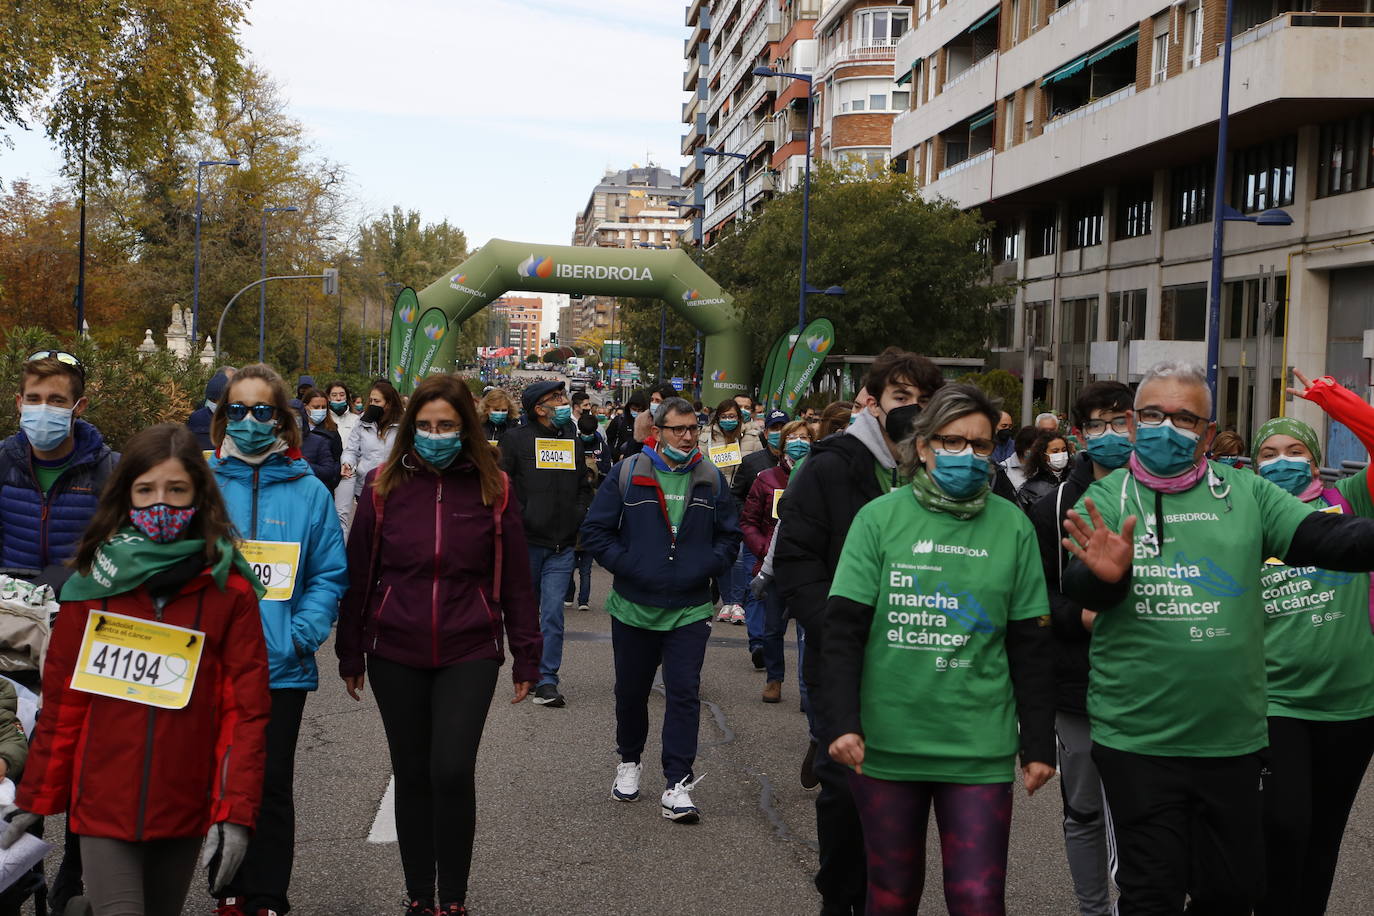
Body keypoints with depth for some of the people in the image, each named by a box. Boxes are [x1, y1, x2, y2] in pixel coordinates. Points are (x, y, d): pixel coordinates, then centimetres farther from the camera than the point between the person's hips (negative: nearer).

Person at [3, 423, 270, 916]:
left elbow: (246, 706, -6)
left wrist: (235, 811, -11)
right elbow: (61, 697, 6)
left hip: (185, 807, 0)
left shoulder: (228, 589, -3)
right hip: (103, 803, 0)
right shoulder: (93, 582, 2)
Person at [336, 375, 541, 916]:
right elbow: (358, 575, 6)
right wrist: (350, 654, 8)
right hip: (396, 658, 2)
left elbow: (514, 580, 3)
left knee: (452, 772, -12)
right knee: (412, 776, 10)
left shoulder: (493, 489, -1)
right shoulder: (384, 487, 1)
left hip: (469, 655, -2)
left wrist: (526, 657, 4)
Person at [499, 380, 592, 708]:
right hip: (526, 543, -2)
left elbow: (584, 488, 20)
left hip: (562, 546, 2)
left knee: (553, 614, -5)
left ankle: (547, 681, -4)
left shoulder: (574, 442, 13)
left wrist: (578, 524, 8)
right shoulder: (517, 439, -1)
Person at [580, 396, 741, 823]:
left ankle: (677, 786, -1)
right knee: (631, 692, 14)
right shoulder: (626, 474, -3)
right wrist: (627, 566, -11)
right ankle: (629, 762, 37)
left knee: (684, 694, -6)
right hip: (634, 607, 0)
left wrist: (705, 568, -6)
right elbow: (595, 531, -1)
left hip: (690, 611, 0)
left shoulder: (711, 479, 4)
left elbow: (730, 536, 11)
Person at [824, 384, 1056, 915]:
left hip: (980, 749, 0)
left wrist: (1039, 745, 4)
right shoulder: (880, 518, -2)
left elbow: (1030, 647, 5)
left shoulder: (1013, 527, 2)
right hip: (887, 744, 0)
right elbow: (844, 629, -4)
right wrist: (841, 724, -13)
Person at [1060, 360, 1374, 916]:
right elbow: (1080, 590, -14)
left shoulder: (1245, 493, 4)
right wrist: (1105, 575, -37)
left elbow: (1323, 537, -8)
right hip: (1137, 740, -2)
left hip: (1234, 739, 2)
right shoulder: (1104, 502, 0)